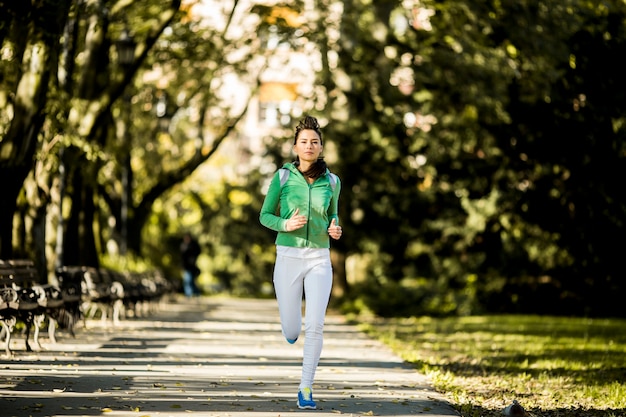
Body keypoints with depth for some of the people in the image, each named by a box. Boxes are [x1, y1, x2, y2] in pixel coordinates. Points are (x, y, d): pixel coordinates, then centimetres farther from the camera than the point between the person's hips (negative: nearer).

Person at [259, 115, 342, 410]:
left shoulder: (332, 181, 2)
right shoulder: (283, 177, -4)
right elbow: (264, 216, 3)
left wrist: (335, 229, -3)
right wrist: (285, 224, -18)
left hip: (319, 259, 1)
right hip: (288, 257, -1)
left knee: (315, 326, -15)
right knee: (291, 332, 4)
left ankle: (306, 388, -2)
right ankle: (293, 333, 44)